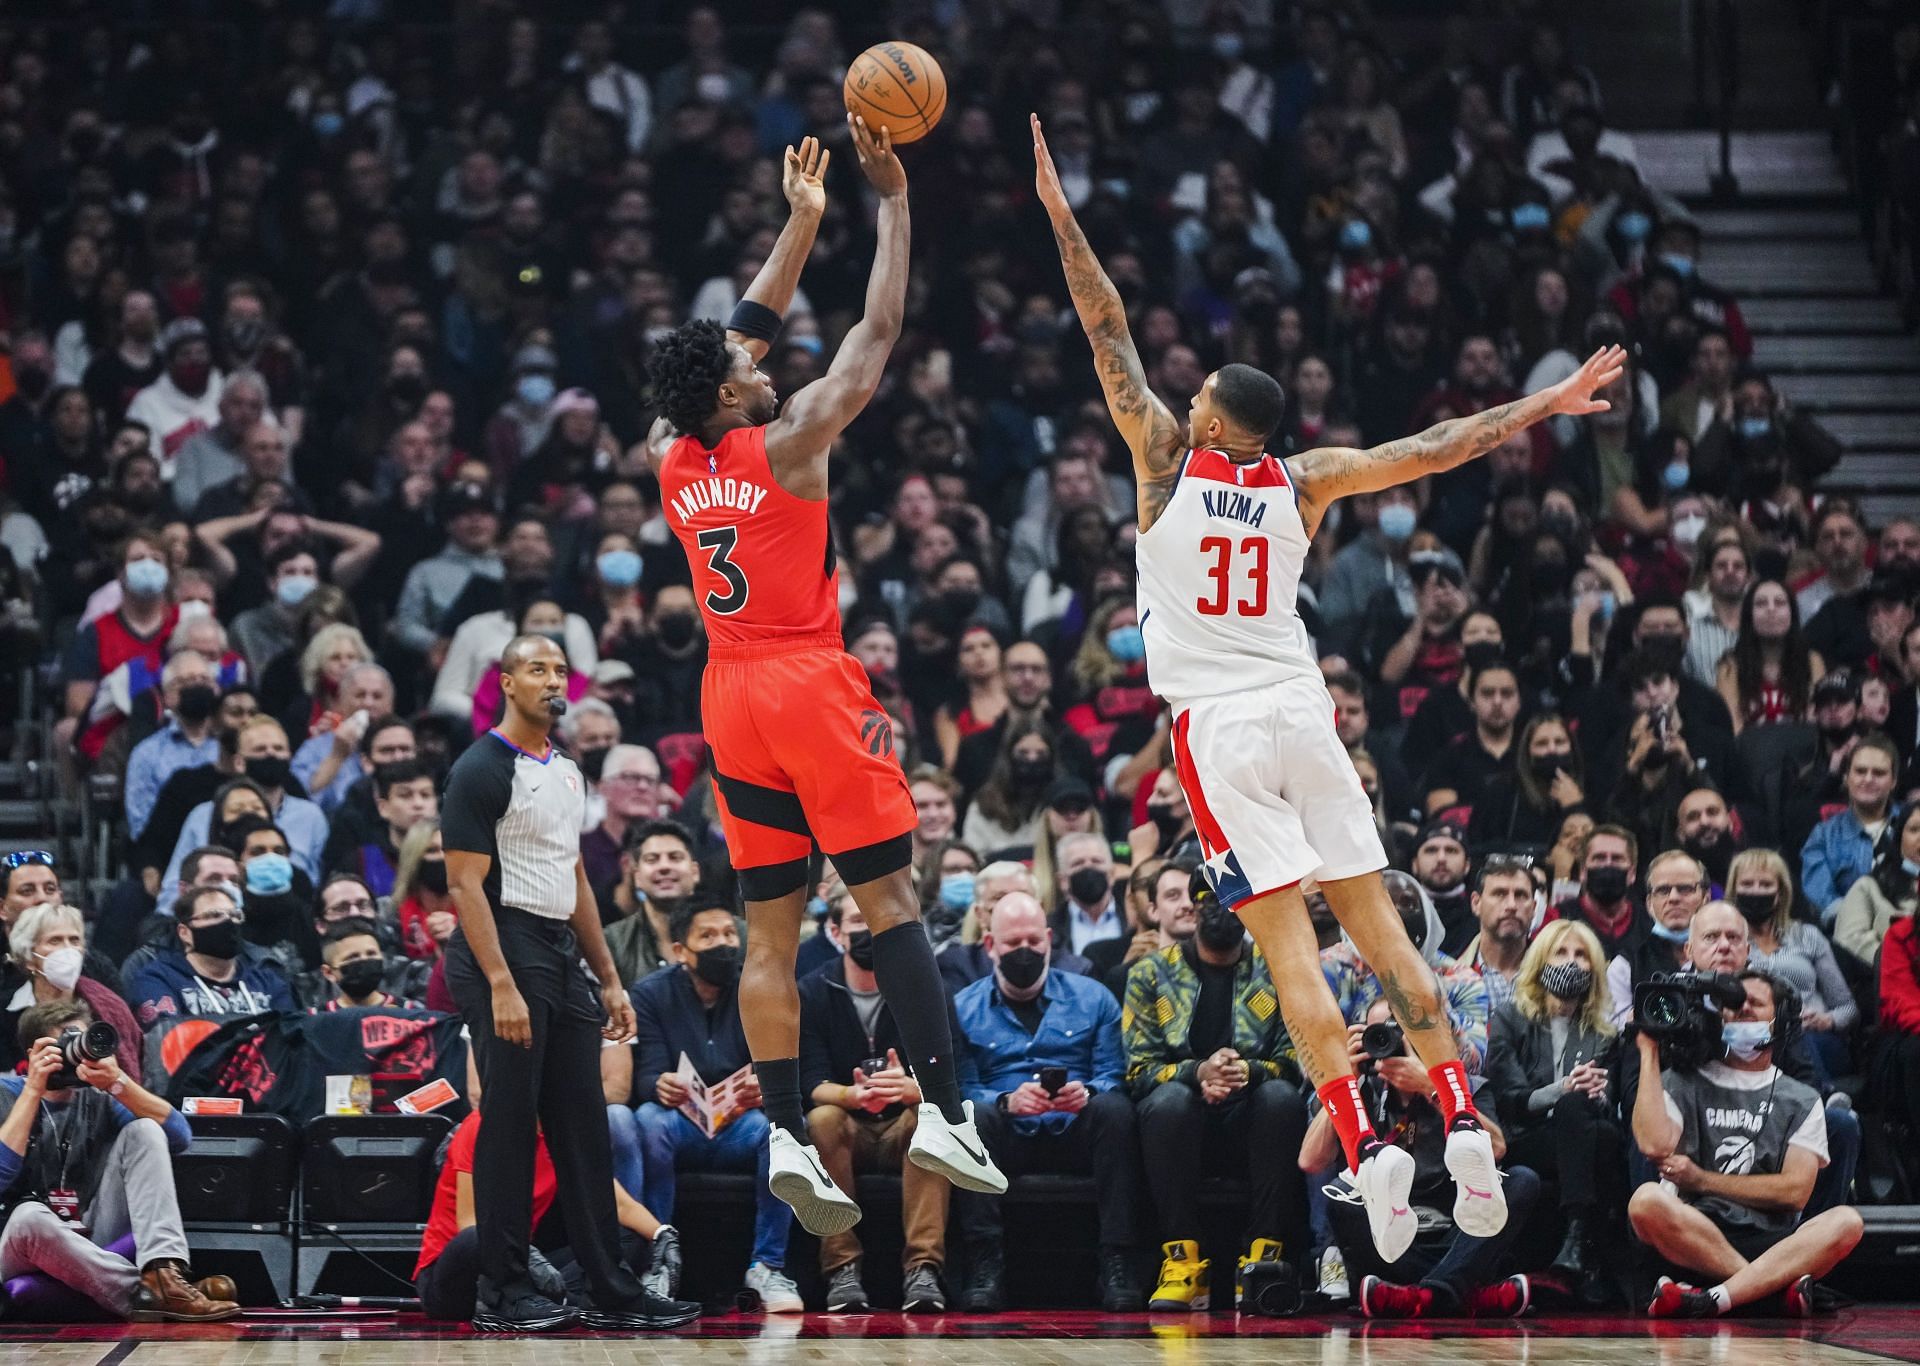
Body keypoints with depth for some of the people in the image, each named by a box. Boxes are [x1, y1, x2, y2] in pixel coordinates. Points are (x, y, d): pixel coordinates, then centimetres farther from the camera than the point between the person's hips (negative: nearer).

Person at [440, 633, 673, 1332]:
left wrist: (608, 979, 18)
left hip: (562, 958, 8)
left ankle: (612, 1291, 10)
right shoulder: (482, 769, -9)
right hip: (504, 953, -8)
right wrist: (501, 986, -22)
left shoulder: (567, 771, 17)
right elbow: (466, 885, -14)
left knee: (584, 1128, 7)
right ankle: (502, 1293, -1)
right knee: (510, 1124, -6)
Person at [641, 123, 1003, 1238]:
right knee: (891, 898, -5)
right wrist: (894, 199, 3)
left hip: (732, 693, 6)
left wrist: (802, 223, 25)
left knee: (771, 930, 5)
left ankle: (787, 1136, -1)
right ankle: (944, 1110, -11)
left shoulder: (671, 460, 7)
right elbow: (881, 331, -4)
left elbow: (741, 335, 20)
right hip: (812, 684, -6)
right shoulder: (788, 443, -9)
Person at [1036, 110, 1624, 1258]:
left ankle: (1365, 1150, -21)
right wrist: (1547, 406, 15)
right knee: (1378, 923, 5)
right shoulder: (1306, 482, 5)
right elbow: (1438, 448, 7)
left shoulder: (1166, 462, 0)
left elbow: (1111, 336, 2)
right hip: (1302, 712, 3)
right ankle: (1464, 1128, -5)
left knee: (1288, 946, -9)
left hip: (1216, 726, -3)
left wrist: (1060, 214, 5)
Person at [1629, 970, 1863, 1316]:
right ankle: (1782, 1287, -37)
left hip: (1771, 1242, 1)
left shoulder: (1801, 1101, 19)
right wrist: (1650, 1052, 2)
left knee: (1846, 1222, -27)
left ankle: (1716, 1299, -43)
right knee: (1647, 1200, -32)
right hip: (1693, 1237, -1)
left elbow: (1795, 1191, 6)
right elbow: (1654, 1145, -6)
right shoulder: (1683, 1083, 16)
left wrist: (1701, 1180, -1)